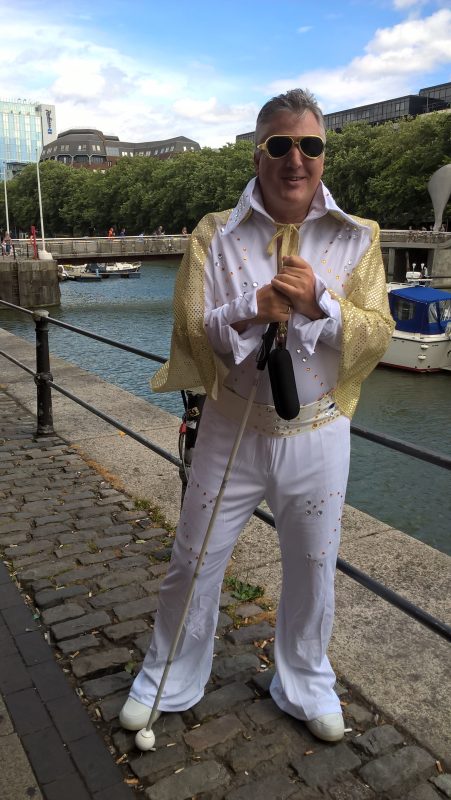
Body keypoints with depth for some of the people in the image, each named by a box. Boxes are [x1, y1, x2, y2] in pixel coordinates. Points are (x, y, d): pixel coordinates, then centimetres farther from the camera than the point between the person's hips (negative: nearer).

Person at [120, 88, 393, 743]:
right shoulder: (214, 236, -3)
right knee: (193, 564, 12)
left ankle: (306, 684, 43)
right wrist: (256, 309, -24)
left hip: (319, 436, 1)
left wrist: (317, 302, -22)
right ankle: (168, 680, 38)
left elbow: (377, 335, -7)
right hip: (231, 433, 0)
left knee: (312, 570, 16)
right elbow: (190, 328, -8)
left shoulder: (358, 239, -1)